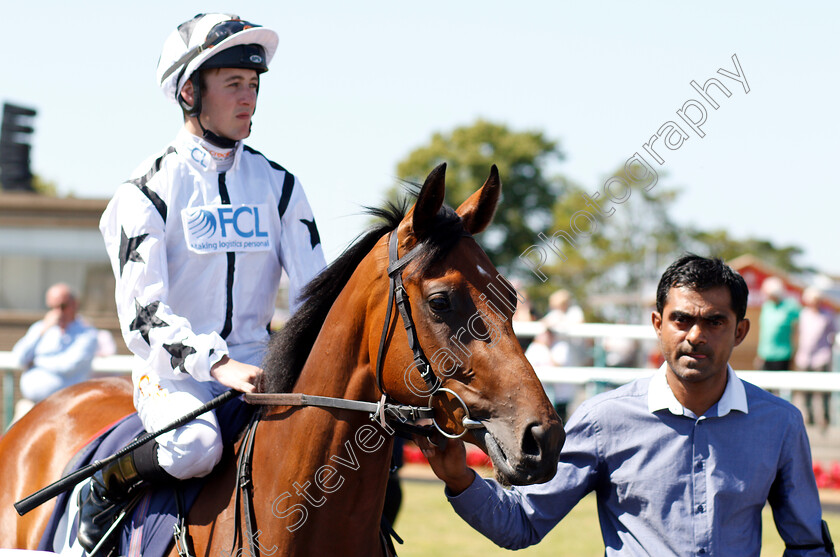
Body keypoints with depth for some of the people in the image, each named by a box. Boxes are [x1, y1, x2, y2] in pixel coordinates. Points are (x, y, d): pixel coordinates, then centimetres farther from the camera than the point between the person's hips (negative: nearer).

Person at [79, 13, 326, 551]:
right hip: (172, 369, -4)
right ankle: (102, 490, -5)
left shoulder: (278, 184, 8)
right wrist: (217, 365, -28)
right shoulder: (149, 189, -6)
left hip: (256, 363, 4)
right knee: (194, 447, -36)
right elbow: (143, 311, -14)